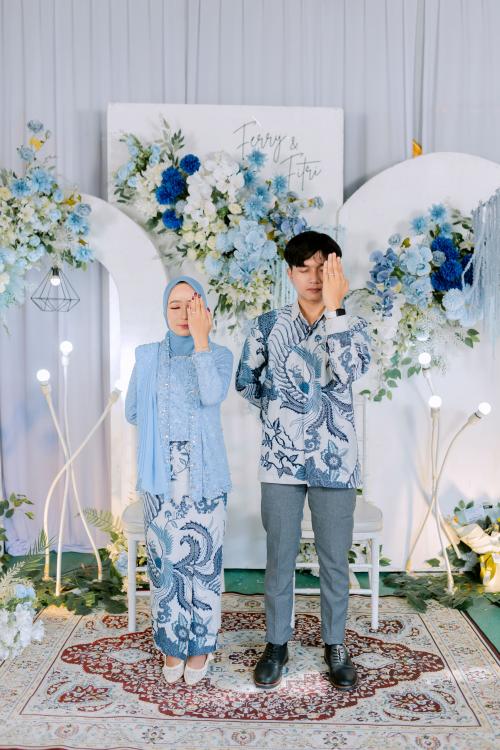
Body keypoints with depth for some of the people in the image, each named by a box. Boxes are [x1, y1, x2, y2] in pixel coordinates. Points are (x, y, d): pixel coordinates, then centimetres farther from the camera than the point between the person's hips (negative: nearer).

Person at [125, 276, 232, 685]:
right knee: (165, 558, 8)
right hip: (162, 474, 2)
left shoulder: (220, 355, 0)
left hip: (205, 475, -1)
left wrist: (201, 339, -19)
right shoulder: (147, 356, 5)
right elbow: (131, 411, 8)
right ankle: (173, 643, 26)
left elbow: (213, 396, -20)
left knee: (203, 558, 5)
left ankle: (201, 644, 23)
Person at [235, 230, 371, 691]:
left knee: (335, 560, 12)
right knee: (280, 557, 12)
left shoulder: (352, 326, -1)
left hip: (335, 461, 0)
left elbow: (344, 373, -22)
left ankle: (335, 645, 33)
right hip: (282, 460, 1)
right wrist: (277, 408, 9)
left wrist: (332, 307, -22)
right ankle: (277, 643, 32)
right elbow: (246, 381, 13)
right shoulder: (268, 325, 2)